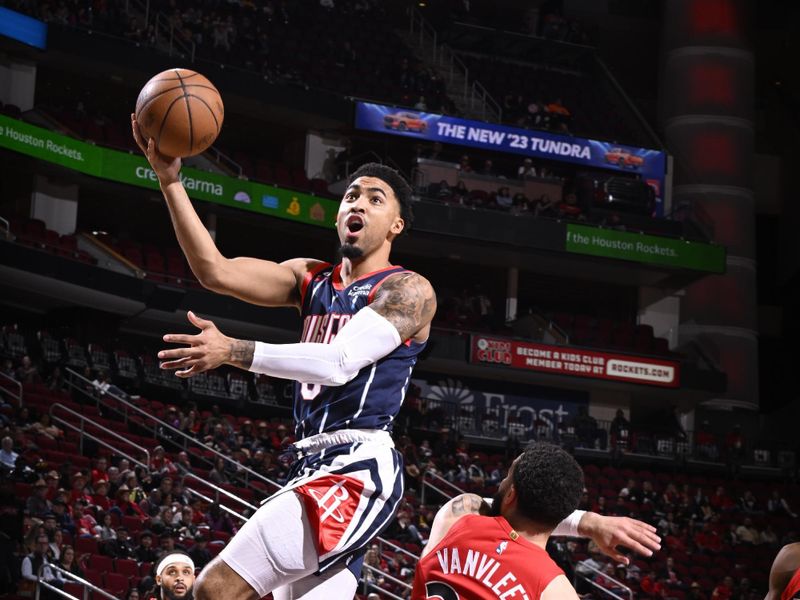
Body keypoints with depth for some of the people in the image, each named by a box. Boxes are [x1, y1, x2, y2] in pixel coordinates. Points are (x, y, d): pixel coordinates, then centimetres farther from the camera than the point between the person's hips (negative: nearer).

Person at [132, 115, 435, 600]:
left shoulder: (409, 290, -4)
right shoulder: (312, 279, 18)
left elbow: (341, 363, -18)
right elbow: (217, 272, 5)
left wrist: (234, 351, -25)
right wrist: (171, 181, -4)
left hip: (359, 468, -9)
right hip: (311, 467, 9)